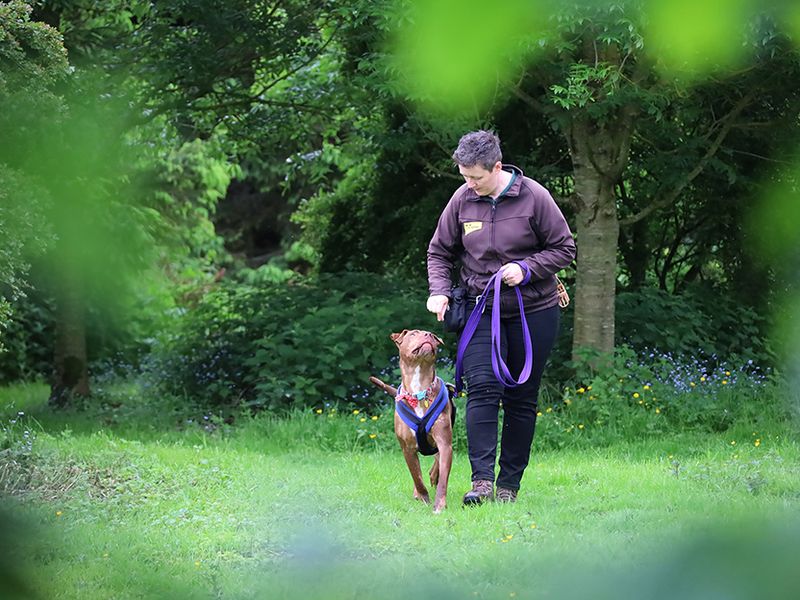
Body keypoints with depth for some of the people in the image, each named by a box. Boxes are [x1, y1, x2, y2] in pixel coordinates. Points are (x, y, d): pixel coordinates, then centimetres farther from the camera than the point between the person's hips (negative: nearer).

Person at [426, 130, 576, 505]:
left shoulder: (533, 197, -11)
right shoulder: (462, 199, -2)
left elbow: (564, 249, -3)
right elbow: (439, 252, 11)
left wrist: (526, 268, -17)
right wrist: (439, 291, -6)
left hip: (533, 312, -1)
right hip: (482, 309, 1)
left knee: (521, 399, 3)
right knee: (482, 388, -16)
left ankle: (509, 484, 12)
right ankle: (482, 480, -20)